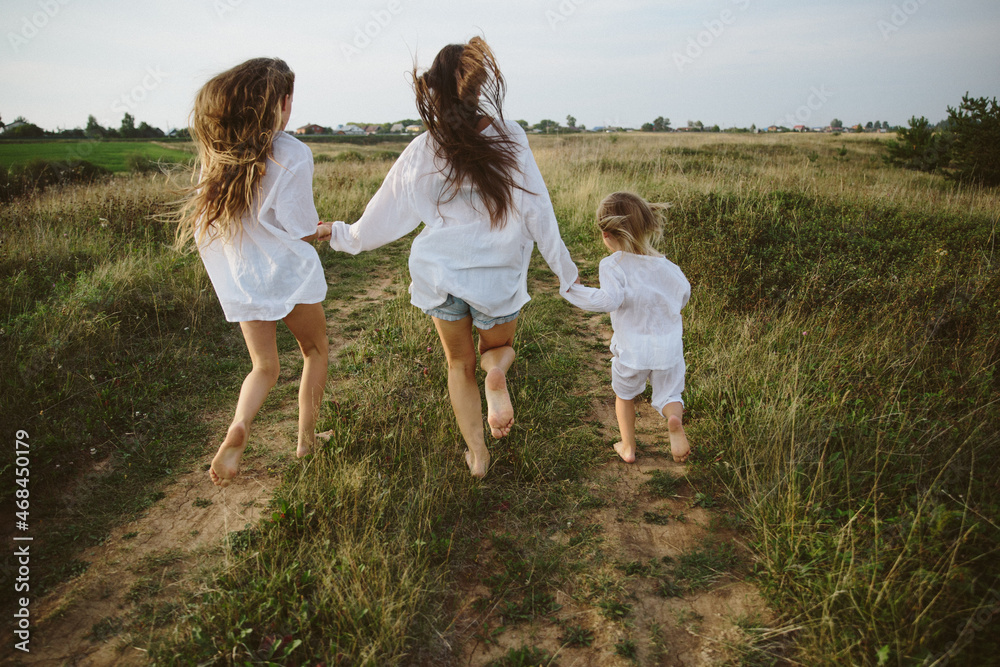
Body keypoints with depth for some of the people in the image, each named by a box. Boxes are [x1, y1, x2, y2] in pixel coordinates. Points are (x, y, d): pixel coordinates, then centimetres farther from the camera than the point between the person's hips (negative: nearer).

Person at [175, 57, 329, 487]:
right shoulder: (292, 154, -15)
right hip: (288, 272, -4)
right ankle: (307, 438, 24)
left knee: (264, 366, 17)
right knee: (315, 350, 19)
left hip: (238, 280, 5)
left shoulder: (217, 150, 1)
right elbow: (303, 231, -13)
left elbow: (204, 227, 2)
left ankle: (238, 427, -9)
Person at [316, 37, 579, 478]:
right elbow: (536, 210, -9)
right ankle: (497, 367, -11)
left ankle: (477, 455, 22)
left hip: (439, 272, 2)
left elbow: (383, 217, 5)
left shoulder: (421, 152, -3)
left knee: (460, 365, 21)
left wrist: (341, 234, 24)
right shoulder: (508, 137, -10)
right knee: (499, 345, 25)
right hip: (498, 278, -1)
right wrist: (564, 269, 0)